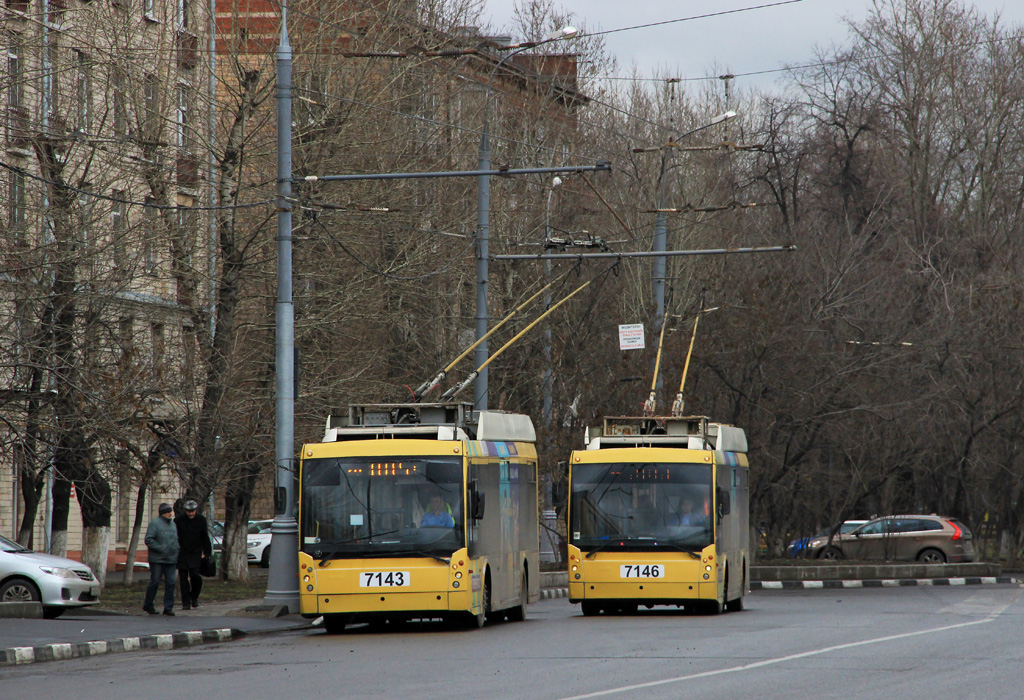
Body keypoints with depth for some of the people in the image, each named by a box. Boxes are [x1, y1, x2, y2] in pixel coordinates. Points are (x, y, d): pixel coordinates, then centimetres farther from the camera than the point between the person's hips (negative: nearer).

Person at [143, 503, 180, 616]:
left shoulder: (172, 524, 16)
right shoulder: (155, 523, -6)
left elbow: (176, 540, 27)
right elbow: (148, 540, -13)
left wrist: (176, 552, 12)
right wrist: (160, 548, -18)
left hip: (171, 560, 6)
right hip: (157, 560, -6)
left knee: (170, 583, 0)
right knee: (155, 582, -1)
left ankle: (168, 607, 3)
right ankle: (148, 605, 14)